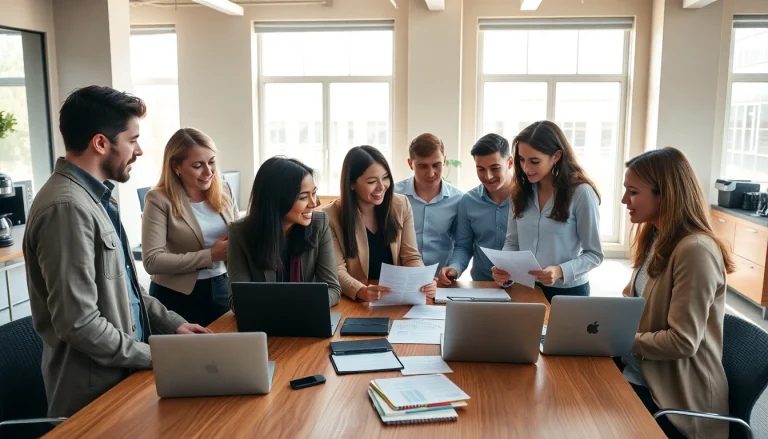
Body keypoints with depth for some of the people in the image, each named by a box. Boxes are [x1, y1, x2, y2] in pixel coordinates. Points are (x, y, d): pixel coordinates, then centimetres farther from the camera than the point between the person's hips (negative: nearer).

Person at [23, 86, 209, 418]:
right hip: (96, 392, -9)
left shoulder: (95, 197, 7)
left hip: (121, 375, 9)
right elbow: (78, 323, -27)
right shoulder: (67, 207, -25)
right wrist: (158, 357, -17)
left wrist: (172, 323, 8)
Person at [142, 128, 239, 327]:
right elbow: (152, 261, -19)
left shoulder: (223, 190, 1)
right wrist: (211, 256, -22)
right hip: (178, 296, -4)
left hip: (222, 287, 4)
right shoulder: (159, 199, -13)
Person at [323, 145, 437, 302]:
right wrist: (362, 292, -36)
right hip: (355, 301, -2)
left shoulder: (401, 205, -2)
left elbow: (411, 257, -2)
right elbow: (337, 270, -16)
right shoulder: (331, 216, -11)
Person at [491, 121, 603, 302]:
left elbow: (594, 254, -9)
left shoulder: (581, 193, -12)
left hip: (567, 290, -3)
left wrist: (560, 271, -25)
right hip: (526, 287, 4)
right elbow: (512, 242, 6)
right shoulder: (521, 190, 2)